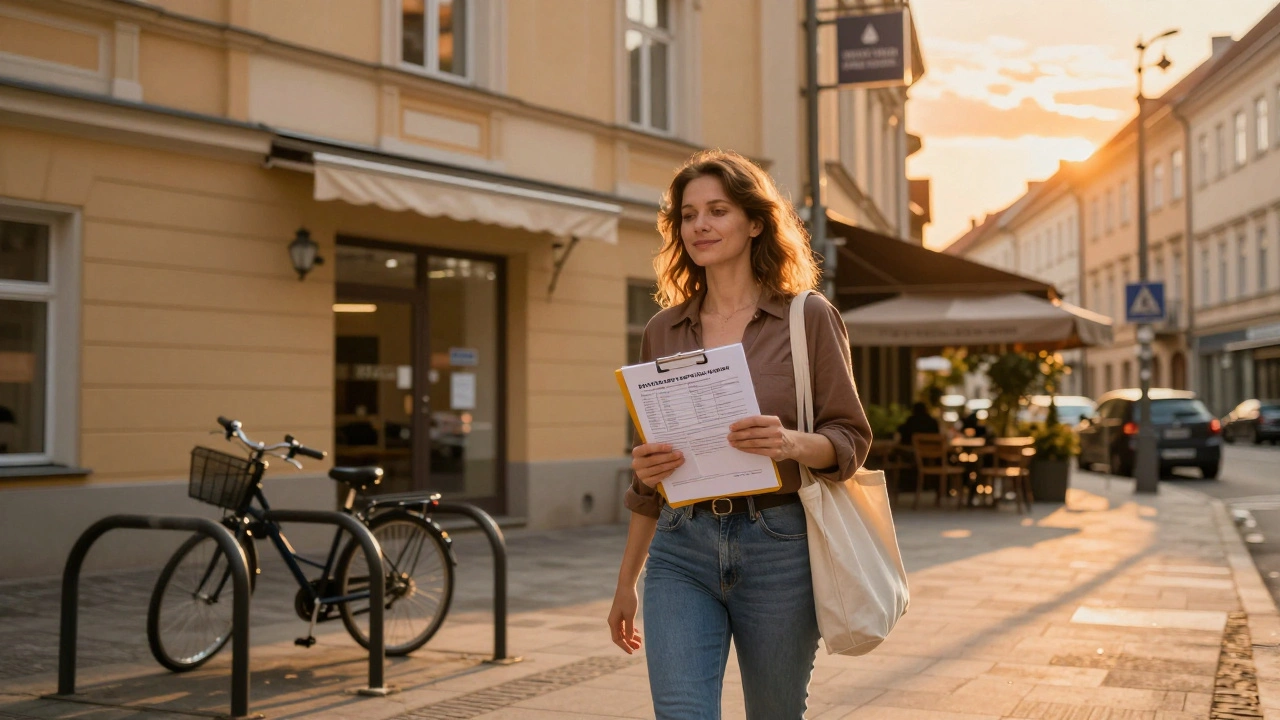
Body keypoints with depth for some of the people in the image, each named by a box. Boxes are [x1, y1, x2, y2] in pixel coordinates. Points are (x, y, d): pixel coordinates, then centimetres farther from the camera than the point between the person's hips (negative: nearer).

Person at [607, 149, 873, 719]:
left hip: (778, 547, -2)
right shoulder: (663, 331, 10)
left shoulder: (809, 318, 0)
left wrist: (791, 443, -22)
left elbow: (850, 437, -1)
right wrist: (627, 580, 12)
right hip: (680, 550, 2)